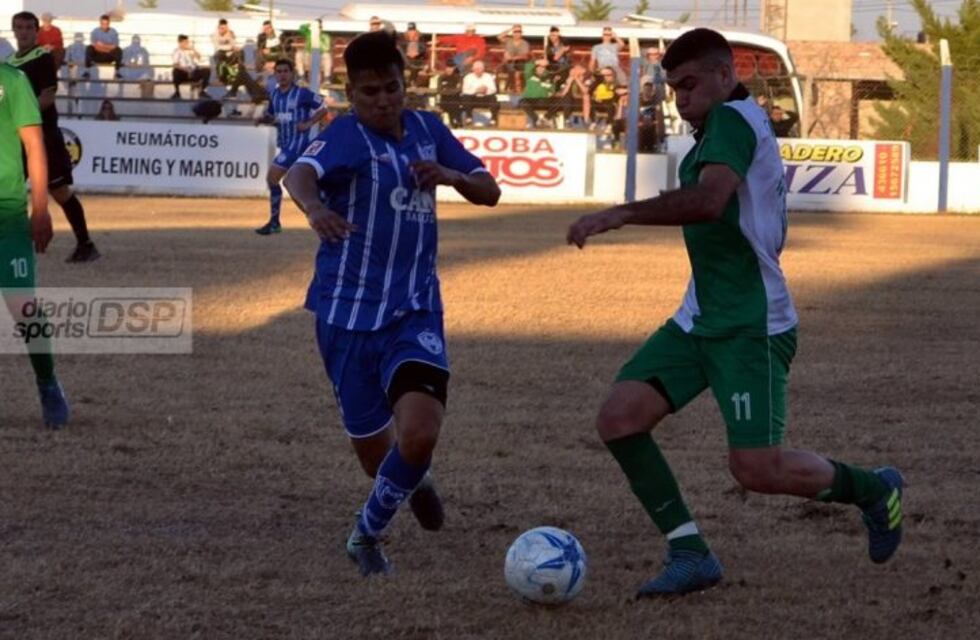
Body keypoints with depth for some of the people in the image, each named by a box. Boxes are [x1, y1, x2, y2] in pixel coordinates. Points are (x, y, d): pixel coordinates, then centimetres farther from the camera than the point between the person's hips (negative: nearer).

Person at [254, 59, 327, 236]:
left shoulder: (302, 93, -10)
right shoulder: (274, 94, 10)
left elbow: (323, 108, -3)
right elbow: (272, 115, 21)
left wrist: (308, 123, -14)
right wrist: (265, 118, -1)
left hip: (298, 141, -8)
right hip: (285, 143, 8)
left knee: (272, 177, -13)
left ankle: (274, 222, -6)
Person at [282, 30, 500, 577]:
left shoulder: (428, 129, 5)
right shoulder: (348, 136, -13)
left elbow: (490, 192, 10)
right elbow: (301, 172, -33)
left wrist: (449, 176, -12)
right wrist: (314, 206, -57)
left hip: (415, 311, 3)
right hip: (349, 313, -3)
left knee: (420, 433, -21)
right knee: (377, 453, 8)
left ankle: (368, 535, 6)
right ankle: (411, 481, 47)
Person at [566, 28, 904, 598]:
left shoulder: (735, 119, -13)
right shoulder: (718, 132, 17)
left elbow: (708, 201, -31)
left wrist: (620, 215, -34)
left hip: (751, 328, -10)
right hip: (699, 320, 10)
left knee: (758, 471, -11)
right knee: (620, 417, -7)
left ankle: (874, 489, 18)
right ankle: (690, 554, -4)